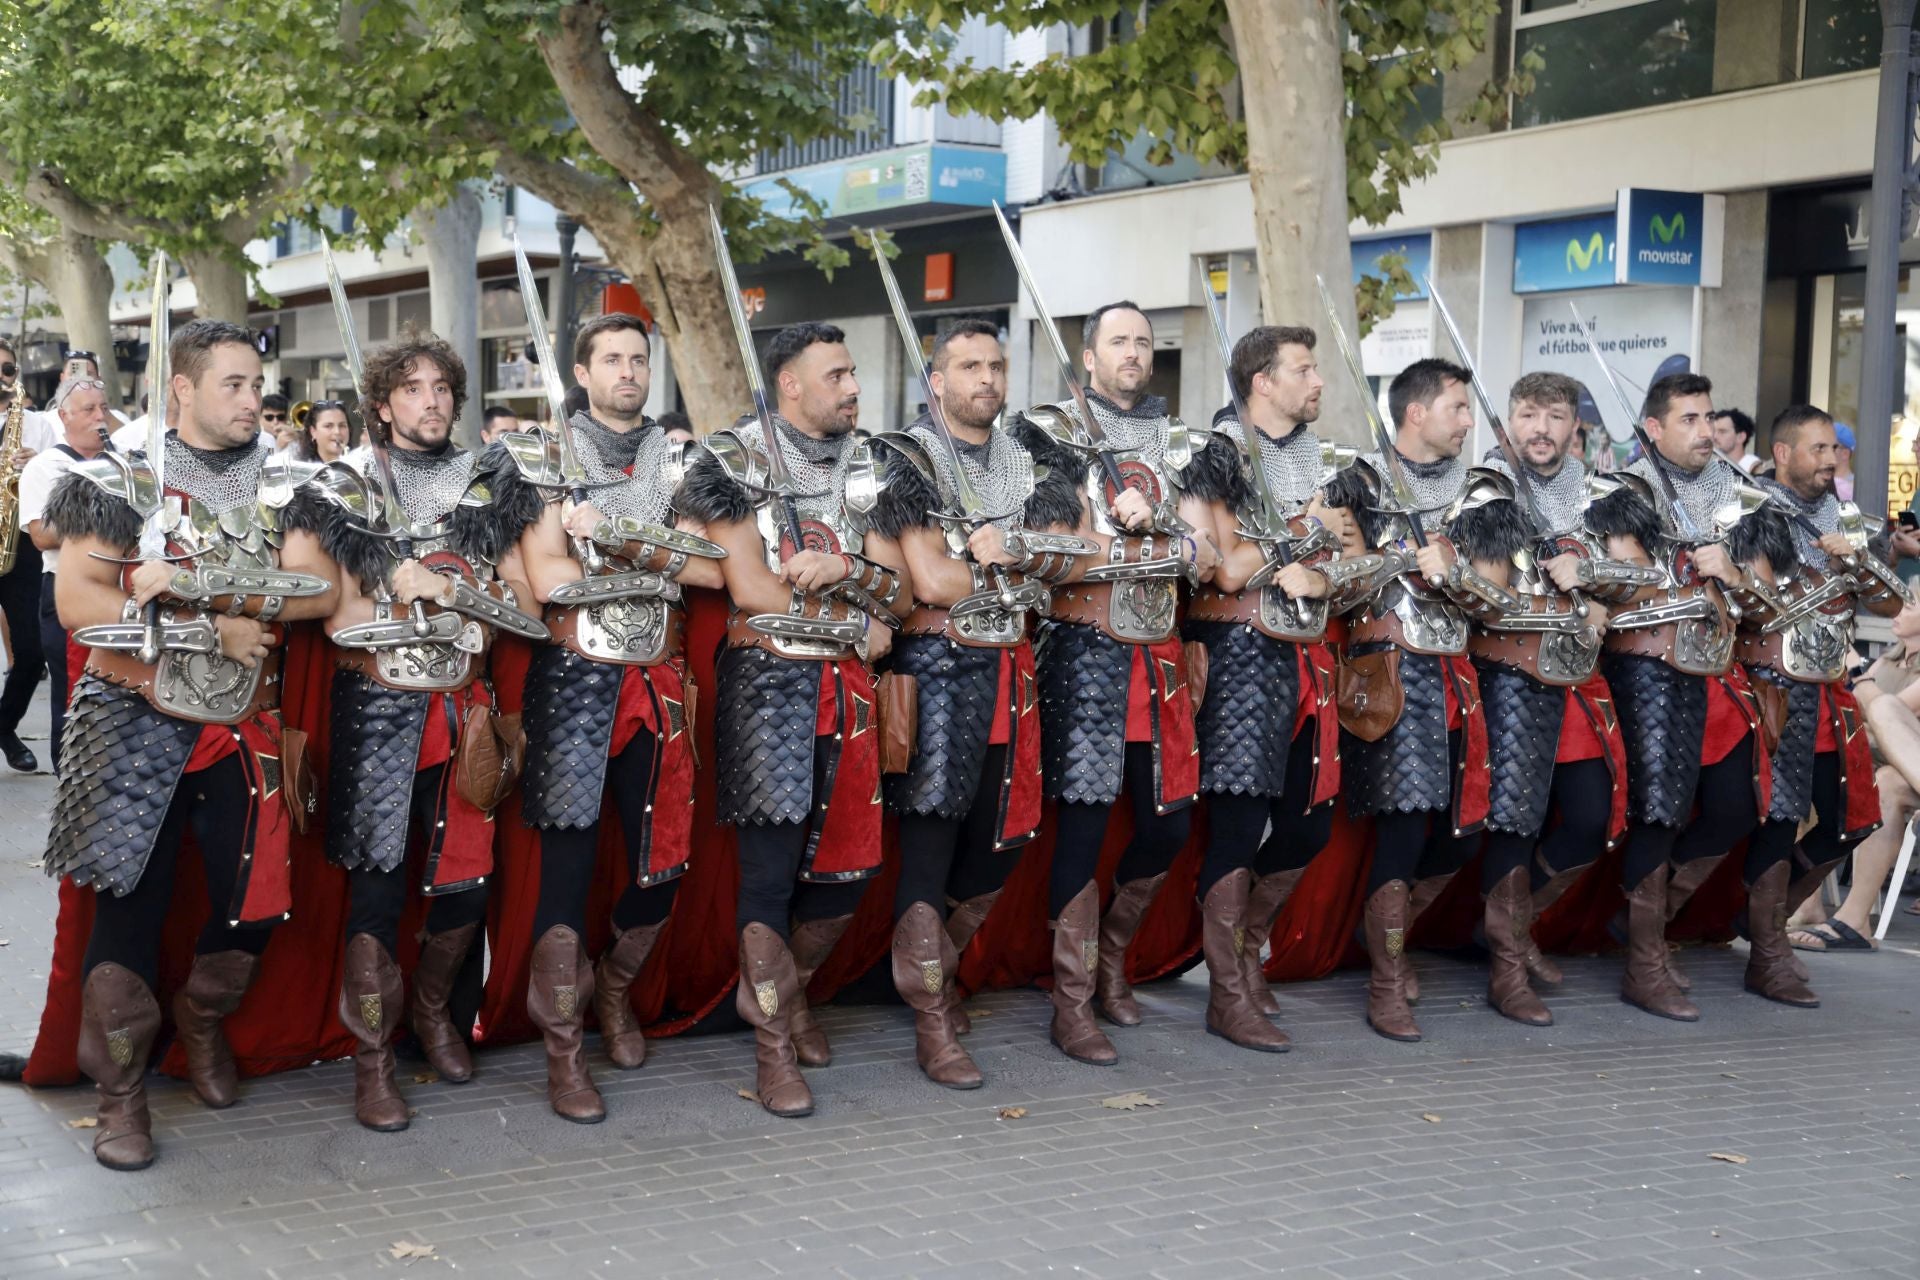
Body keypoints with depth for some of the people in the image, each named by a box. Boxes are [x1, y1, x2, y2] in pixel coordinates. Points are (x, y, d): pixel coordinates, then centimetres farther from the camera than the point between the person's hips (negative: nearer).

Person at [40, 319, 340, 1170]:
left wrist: (195, 586, -18)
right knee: (132, 900, -2)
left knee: (255, 901, 3)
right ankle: (121, 1092, 11)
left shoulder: (279, 486, 7)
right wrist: (213, 629, -18)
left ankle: (202, 1021, 33)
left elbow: (321, 589, -6)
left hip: (243, 724, 3)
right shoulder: (121, 477, -2)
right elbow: (77, 600, -13)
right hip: (138, 724, -3)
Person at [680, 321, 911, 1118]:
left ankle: (784, 989, 33)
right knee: (770, 863, -8)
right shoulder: (735, 460, -2)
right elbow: (750, 589, -11)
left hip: (848, 687, 5)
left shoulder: (864, 469, 13)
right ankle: (773, 1046, 4)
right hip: (767, 678, -5)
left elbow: (902, 594, 7)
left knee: (849, 863, 6)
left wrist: (846, 569, -14)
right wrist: (855, 625, -5)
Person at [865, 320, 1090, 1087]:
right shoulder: (907, 459, -5)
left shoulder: (1031, 457, 13)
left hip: (1010, 668, 6)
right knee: (929, 839, -5)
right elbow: (931, 579, -15)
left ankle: (935, 969, 34)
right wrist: (1023, 563, -4)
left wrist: (1006, 548, -16)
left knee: (1003, 836, 11)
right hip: (936, 667, -6)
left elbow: (1066, 552, 2)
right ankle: (932, 1028, 3)